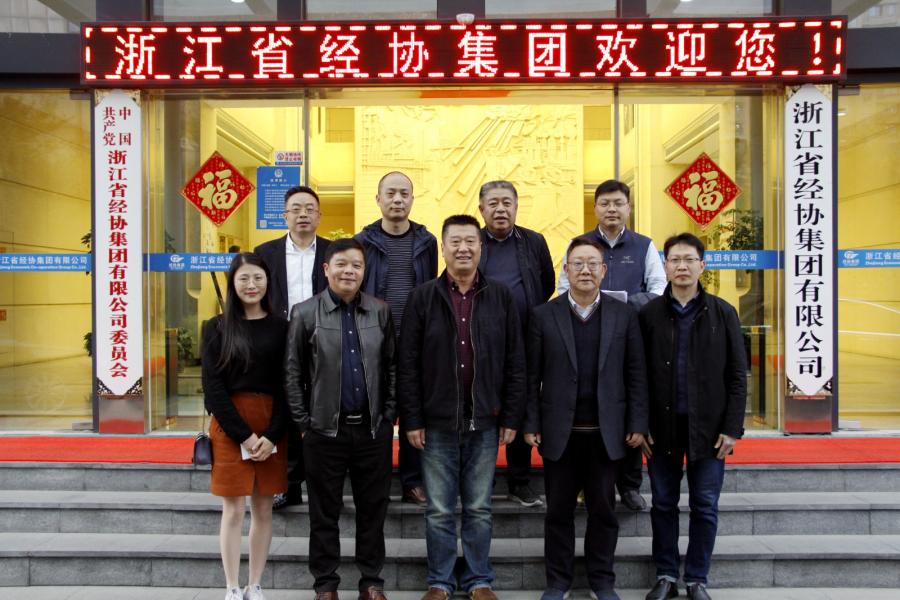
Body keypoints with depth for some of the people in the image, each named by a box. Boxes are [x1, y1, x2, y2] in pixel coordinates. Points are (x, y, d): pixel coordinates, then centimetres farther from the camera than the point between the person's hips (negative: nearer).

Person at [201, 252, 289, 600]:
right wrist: (244, 434, -11)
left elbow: (287, 385, 1)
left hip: (271, 428, 2)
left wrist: (272, 435, -10)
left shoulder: (280, 327, 4)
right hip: (229, 425, -1)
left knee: (263, 510, 8)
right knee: (233, 510, 2)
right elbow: (213, 387, -4)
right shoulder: (217, 327, 1)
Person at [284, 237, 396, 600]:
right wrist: (303, 423, -3)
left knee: (373, 509, 10)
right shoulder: (305, 313, -1)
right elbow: (293, 372, 0)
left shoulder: (380, 311, 5)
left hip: (374, 429, 2)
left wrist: (389, 416, 3)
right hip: (325, 430, -2)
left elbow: (392, 367, 8)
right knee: (325, 512, 9)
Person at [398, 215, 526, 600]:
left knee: (479, 509, 11)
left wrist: (511, 418, 0)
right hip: (437, 423, -1)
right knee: (439, 511, 9)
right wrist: (411, 420, -6)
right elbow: (407, 364, -2)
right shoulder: (423, 297, 0)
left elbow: (515, 363, 4)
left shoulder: (501, 297, 3)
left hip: (485, 423, 1)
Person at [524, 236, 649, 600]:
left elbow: (636, 374, 3)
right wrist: (531, 424, -4)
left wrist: (637, 424, -1)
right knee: (558, 511, 9)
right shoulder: (544, 315, 1)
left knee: (603, 510, 10)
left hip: (606, 432, 1)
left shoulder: (624, 315, 4)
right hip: (559, 432, 0)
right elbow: (532, 376, 0)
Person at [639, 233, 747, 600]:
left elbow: (737, 375, 1)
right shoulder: (649, 314, 1)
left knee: (705, 507, 7)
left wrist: (732, 428, -5)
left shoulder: (723, 313, 0)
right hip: (663, 426, 0)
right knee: (663, 504, 10)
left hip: (708, 426, 0)